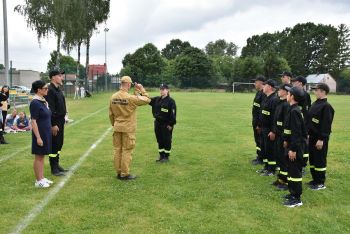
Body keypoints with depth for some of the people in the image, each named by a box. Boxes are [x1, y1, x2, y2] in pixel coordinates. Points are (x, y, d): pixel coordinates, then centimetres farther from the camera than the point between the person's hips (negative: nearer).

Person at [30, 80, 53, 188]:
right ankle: (38, 181, 12)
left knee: (42, 156, 15)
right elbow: (33, 121, -19)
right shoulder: (35, 103, -17)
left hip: (46, 133, 8)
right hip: (40, 134, -8)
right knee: (38, 157, 2)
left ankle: (42, 178, 24)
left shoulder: (43, 101, 9)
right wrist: (38, 137, -20)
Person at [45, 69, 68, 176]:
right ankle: (54, 169, 9)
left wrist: (62, 120, 16)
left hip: (61, 121, 10)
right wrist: (53, 125, -22)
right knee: (54, 145, 0)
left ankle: (56, 165, 28)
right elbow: (50, 109, -21)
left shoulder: (58, 89, 13)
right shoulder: (50, 90, -17)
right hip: (55, 122, -10)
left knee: (59, 144, 16)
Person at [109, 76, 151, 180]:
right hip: (128, 129, -6)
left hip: (117, 128, 6)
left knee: (117, 150, 12)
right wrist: (141, 89, 2)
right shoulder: (131, 98, -18)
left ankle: (118, 173, 21)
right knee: (127, 151, 3)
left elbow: (111, 114, 8)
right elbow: (147, 100, -9)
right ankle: (125, 174, 9)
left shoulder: (113, 97, 0)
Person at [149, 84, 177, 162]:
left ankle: (166, 156, 16)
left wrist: (171, 124, -15)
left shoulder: (171, 101, -11)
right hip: (157, 123, 6)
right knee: (159, 140, 13)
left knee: (166, 140, 4)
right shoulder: (156, 99, 8)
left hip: (166, 124, -6)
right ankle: (161, 156, 25)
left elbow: (173, 114, -12)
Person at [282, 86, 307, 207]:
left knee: (295, 171, -2)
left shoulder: (294, 111, -21)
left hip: (295, 146, -10)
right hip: (292, 145, 10)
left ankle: (297, 199, 7)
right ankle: (293, 193, 31)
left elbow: (296, 132, -23)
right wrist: (286, 140, 22)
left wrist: (293, 149, -22)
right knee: (292, 169, 18)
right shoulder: (293, 110, 9)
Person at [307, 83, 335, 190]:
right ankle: (315, 179, 28)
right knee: (312, 158, 15)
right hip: (312, 136, 9)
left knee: (320, 160, 0)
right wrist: (308, 133, 16)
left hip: (320, 138, -9)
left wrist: (321, 139, -22)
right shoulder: (315, 104, 11)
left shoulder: (326, 106, -17)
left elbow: (326, 124, -21)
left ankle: (321, 183, 12)